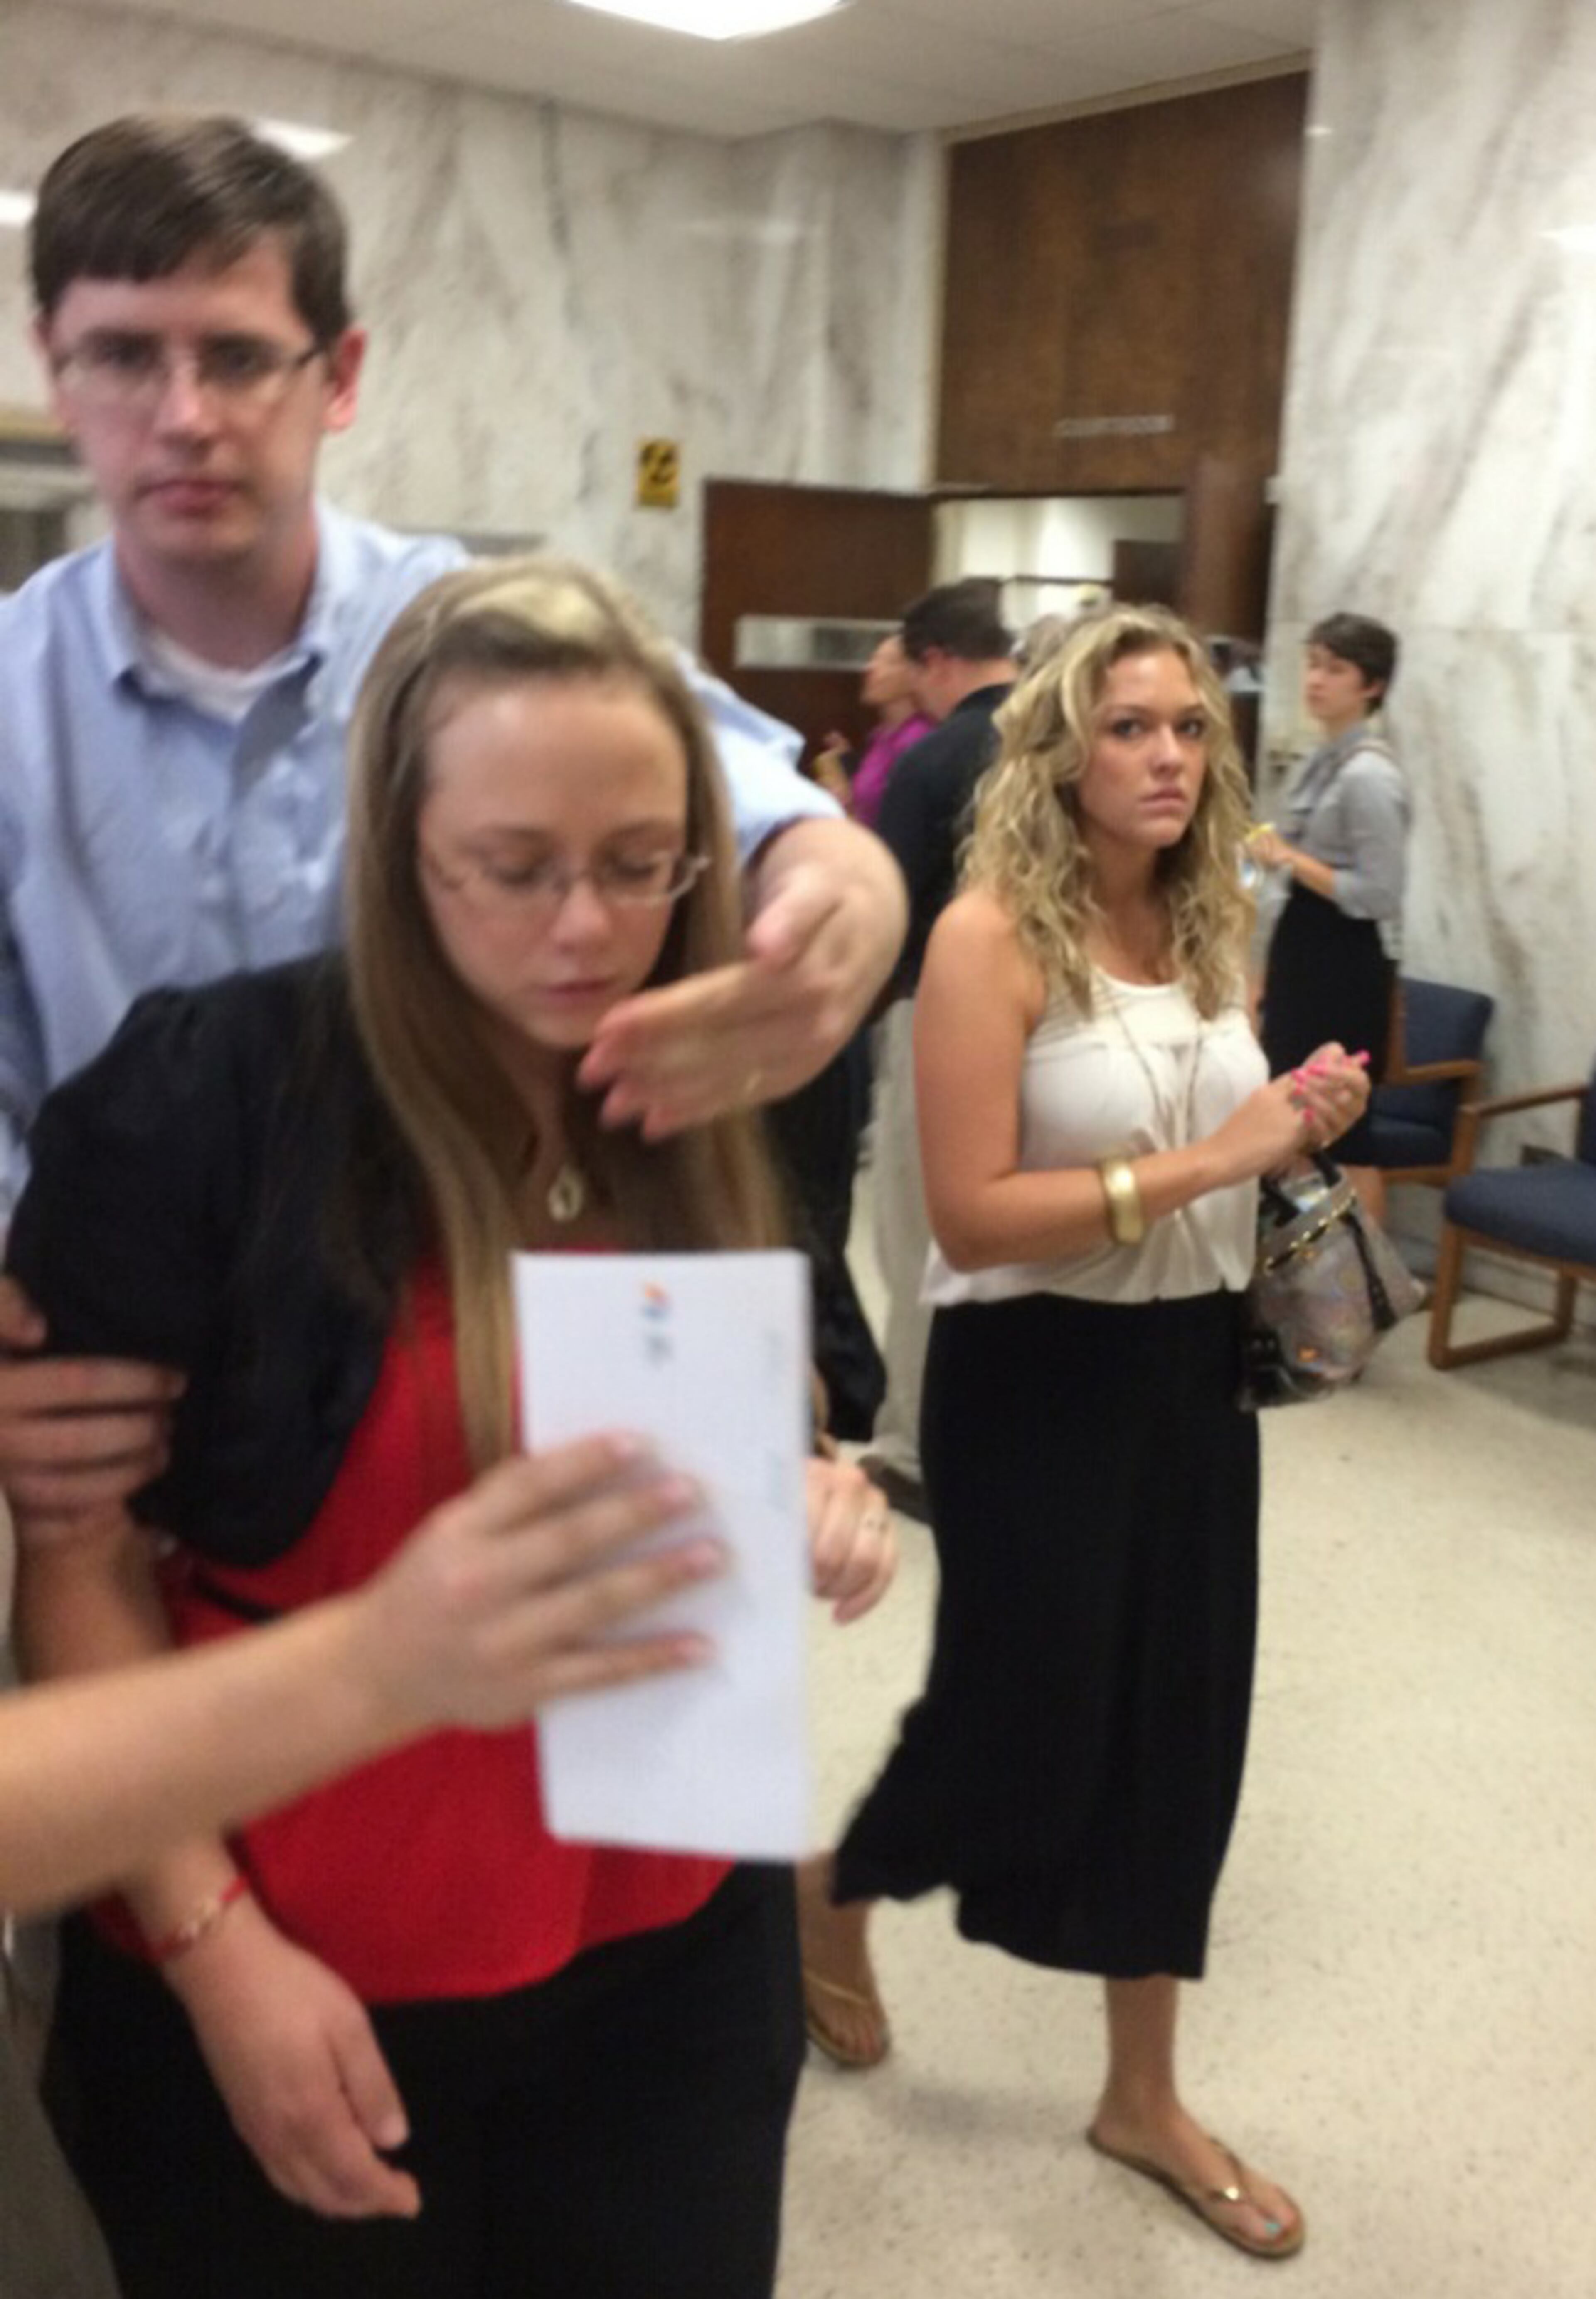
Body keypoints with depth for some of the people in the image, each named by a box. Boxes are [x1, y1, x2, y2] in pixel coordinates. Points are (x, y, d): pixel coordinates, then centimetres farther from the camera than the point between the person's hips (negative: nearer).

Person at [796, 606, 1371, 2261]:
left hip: (1193, 1363, 7)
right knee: (1028, 1717, 7)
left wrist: (1298, 1128, -5)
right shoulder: (994, 933, -17)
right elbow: (970, 1212, -23)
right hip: (1037, 1376, -7)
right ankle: (829, 1902, 42)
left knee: (1182, 1715, 14)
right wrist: (1210, 1161, -25)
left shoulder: (1208, 925, 4)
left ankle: (1143, 2098, 34)